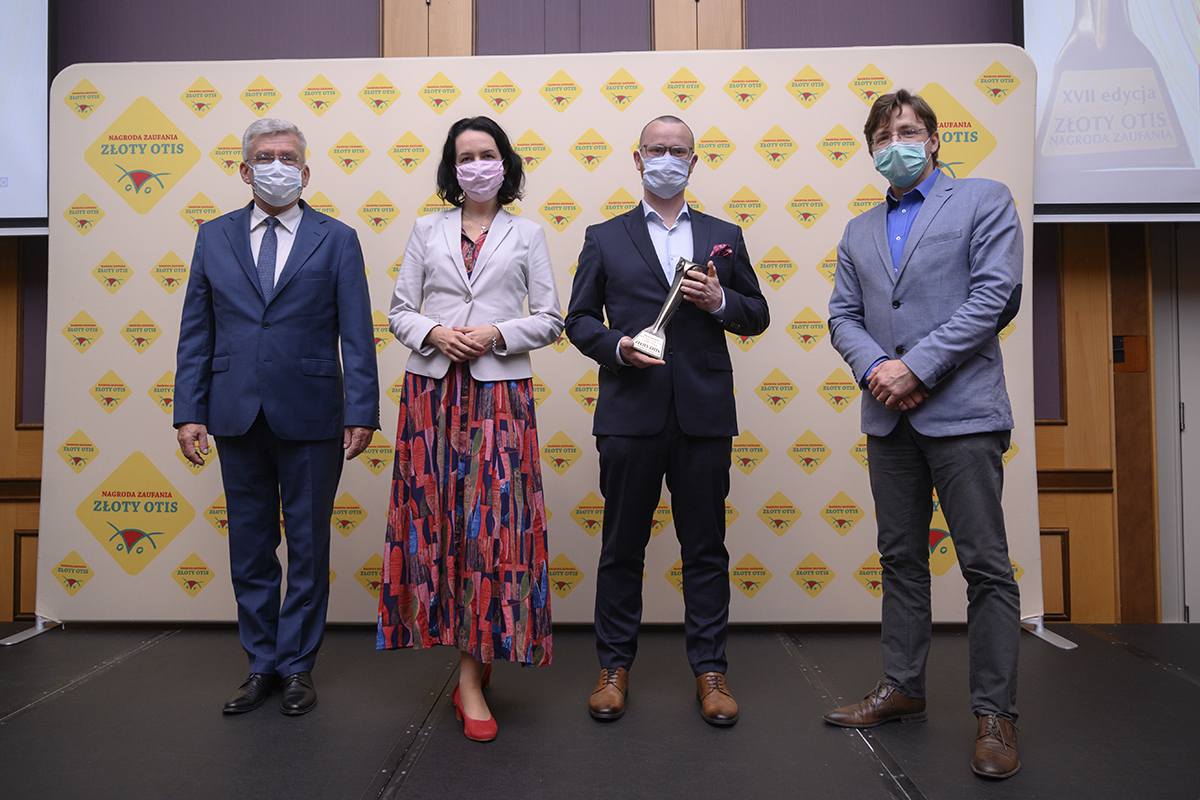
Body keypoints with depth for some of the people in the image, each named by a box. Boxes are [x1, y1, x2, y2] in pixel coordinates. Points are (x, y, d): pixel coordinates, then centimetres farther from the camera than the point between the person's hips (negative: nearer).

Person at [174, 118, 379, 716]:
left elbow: (356, 335, -3)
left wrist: (362, 412, -10)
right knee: (249, 549, 11)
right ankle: (261, 665, 26)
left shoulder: (336, 240, 2)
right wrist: (189, 411, 1)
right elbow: (196, 332, 8)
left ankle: (297, 666, 22)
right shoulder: (214, 237, 9)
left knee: (308, 549, 8)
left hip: (310, 417, -2)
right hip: (237, 416, 3)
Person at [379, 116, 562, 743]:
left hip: (499, 393, -2)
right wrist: (433, 333, -10)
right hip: (433, 390, 2)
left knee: (493, 523, -4)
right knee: (437, 518, 3)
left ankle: (473, 678, 5)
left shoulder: (527, 234, 9)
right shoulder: (427, 231, 12)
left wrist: (499, 334, -11)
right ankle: (456, 641, 24)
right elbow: (399, 312, 10)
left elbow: (550, 320, 5)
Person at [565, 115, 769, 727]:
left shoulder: (724, 236, 14)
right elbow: (578, 319, 8)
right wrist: (616, 346, -11)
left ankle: (709, 669, 20)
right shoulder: (604, 238, 10)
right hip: (629, 413, -1)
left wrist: (720, 301, -6)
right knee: (621, 546, 7)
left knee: (706, 547, 7)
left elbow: (757, 316, 14)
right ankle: (615, 665, 22)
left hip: (704, 413, 1)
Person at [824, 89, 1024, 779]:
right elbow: (844, 315, 11)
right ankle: (903, 689, 24)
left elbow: (995, 297, -9)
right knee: (902, 558, 12)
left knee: (986, 565, -1)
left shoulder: (984, 200, 4)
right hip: (889, 417, 5)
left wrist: (916, 366, -15)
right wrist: (874, 368, -9)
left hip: (962, 410, -5)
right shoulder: (860, 231, 18)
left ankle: (996, 715, 10)